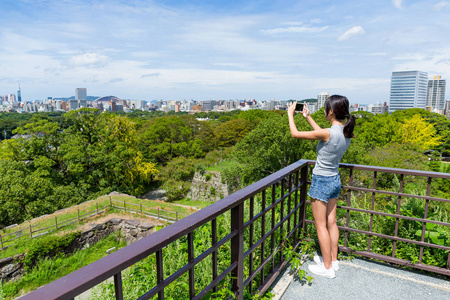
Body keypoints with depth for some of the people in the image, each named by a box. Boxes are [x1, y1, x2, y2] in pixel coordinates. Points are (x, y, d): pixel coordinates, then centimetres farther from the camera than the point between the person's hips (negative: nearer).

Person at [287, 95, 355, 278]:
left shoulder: (329, 133, -26)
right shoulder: (346, 133, -2)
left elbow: (295, 134, -17)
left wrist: (290, 114, -2)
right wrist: (308, 117, 19)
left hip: (321, 181, -8)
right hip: (335, 180, 8)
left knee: (320, 225, 7)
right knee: (331, 222, 19)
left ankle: (327, 267, 19)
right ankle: (333, 260, 33)